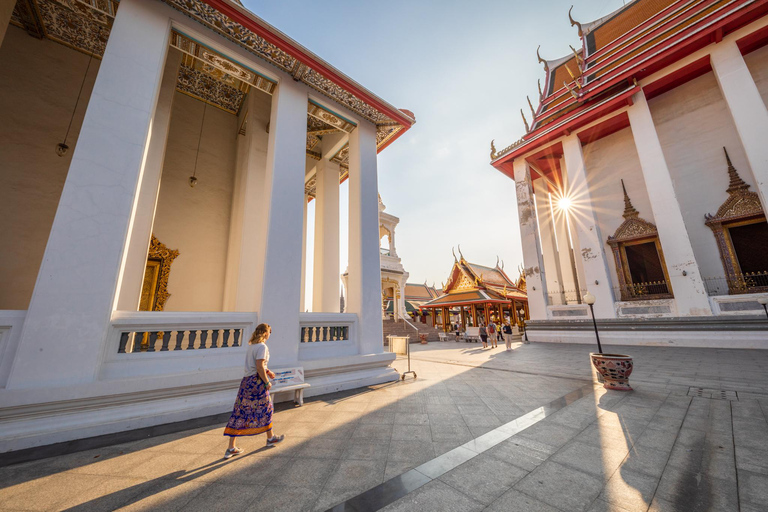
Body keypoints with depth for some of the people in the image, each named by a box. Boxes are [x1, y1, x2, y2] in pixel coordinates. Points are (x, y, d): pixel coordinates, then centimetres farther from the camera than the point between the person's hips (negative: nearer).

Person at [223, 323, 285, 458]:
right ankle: (270, 438, 29)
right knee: (265, 409, 11)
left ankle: (231, 448, 17)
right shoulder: (262, 347, -17)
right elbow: (259, 367, -22)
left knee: (240, 412, 10)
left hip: (246, 380, 8)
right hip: (256, 381, -8)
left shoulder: (251, 345, 11)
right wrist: (267, 382, -13)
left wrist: (268, 371, 24)